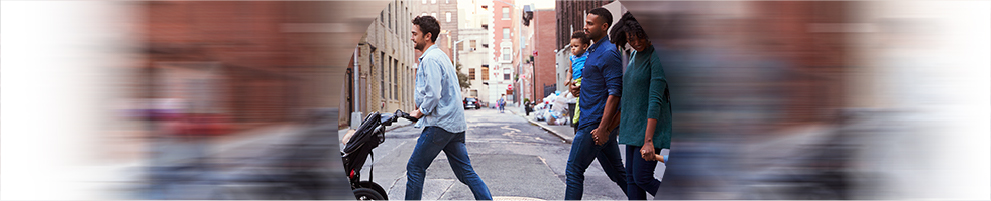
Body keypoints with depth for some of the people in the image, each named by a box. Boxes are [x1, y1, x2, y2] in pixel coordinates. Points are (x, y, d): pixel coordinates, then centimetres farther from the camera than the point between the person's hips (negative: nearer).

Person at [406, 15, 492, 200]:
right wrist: (421, 108, 18)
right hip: (455, 124, 10)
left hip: (440, 124, -10)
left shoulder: (430, 59, -12)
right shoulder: (440, 56, 20)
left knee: (415, 168, 0)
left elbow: (433, 95, -22)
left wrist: (419, 112, -7)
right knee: (465, 172, 8)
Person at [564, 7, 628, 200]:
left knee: (574, 170, -5)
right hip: (589, 120, 10)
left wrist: (603, 128, -24)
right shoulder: (593, 50, 17)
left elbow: (615, 92, -20)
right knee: (617, 171, 14)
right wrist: (579, 87, 7)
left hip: (595, 123, -10)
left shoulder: (609, 53, -14)